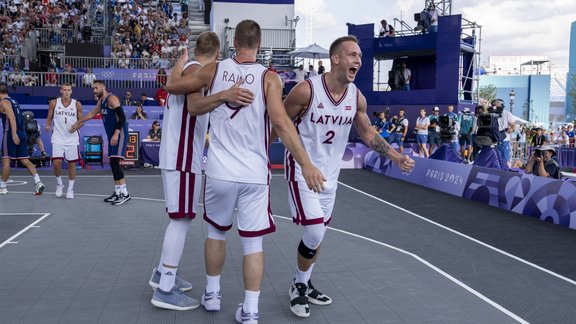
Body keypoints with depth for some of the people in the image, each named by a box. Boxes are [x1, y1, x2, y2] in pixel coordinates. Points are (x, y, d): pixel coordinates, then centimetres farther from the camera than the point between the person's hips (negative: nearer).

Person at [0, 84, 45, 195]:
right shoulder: (14, 102, 19)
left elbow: (12, 118, -19)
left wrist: (14, 134, -25)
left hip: (11, 133, -8)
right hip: (22, 133, 8)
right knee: (24, 160, 4)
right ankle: (38, 182, -11)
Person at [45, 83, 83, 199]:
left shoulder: (77, 104, -2)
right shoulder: (54, 103, -1)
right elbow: (49, 118, 8)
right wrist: (48, 126, -12)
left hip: (72, 139, 0)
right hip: (58, 138, 0)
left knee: (72, 164, 4)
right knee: (56, 162, -9)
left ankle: (70, 188, 18)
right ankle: (59, 184, 16)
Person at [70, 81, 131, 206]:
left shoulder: (112, 98, -13)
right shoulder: (101, 101, 16)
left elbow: (122, 117, -21)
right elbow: (92, 113, 32)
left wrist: (116, 134, -28)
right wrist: (78, 122, 36)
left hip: (120, 133, -10)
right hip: (112, 135, 10)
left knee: (114, 162, -16)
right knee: (113, 163, 9)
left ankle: (124, 193, -15)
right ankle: (117, 192, 14)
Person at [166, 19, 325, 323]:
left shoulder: (214, 69, 2)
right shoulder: (269, 77, -5)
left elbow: (172, 85, 12)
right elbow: (281, 123, -16)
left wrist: (182, 60, 32)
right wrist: (306, 165, -16)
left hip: (219, 172, 2)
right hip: (254, 175, -2)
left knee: (216, 231, 23)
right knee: (253, 243, 8)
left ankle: (212, 293, 34)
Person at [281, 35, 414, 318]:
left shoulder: (357, 98, -4)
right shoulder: (306, 90, -21)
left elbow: (367, 133, 10)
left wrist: (397, 157, 2)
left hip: (329, 174, 6)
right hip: (302, 171, -6)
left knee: (317, 234, 15)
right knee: (314, 232, -12)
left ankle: (304, 284, 35)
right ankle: (298, 287, 14)